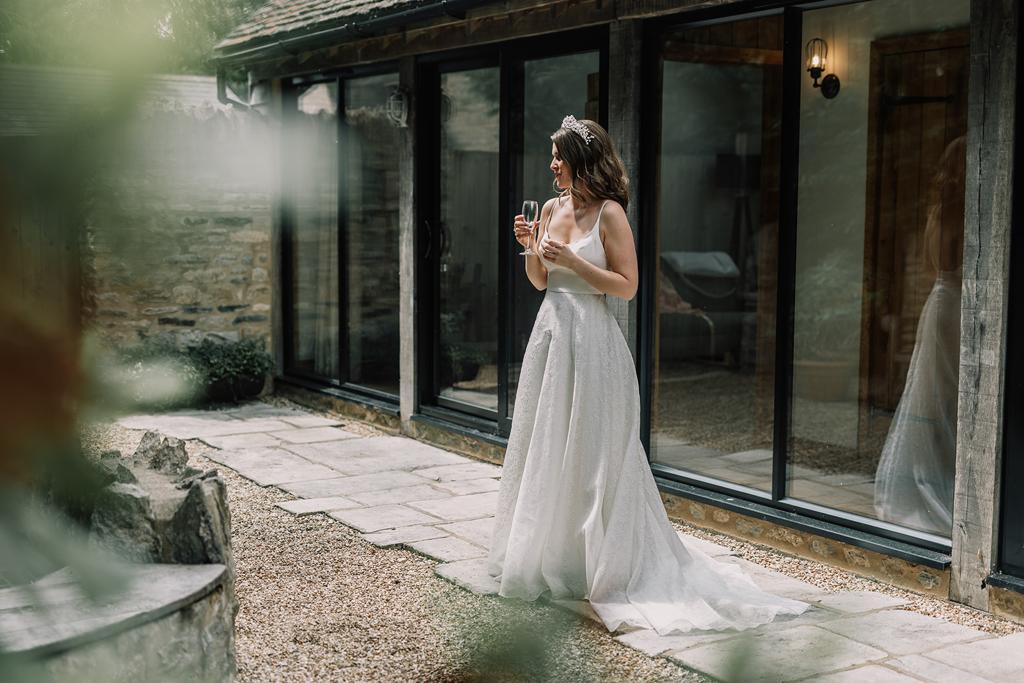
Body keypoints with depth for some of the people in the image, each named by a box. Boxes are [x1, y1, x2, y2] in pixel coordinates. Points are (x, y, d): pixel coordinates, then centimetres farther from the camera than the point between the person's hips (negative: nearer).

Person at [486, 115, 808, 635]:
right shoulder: (552, 208, 11)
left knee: (590, 453, -1)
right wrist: (530, 247, -2)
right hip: (550, 330, 7)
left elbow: (627, 285, -13)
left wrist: (572, 260, -18)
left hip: (590, 338, -7)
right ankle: (545, 554, 25)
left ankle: (596, 562, 11)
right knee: (546, 446, 12)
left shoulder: (609, 212, -9)